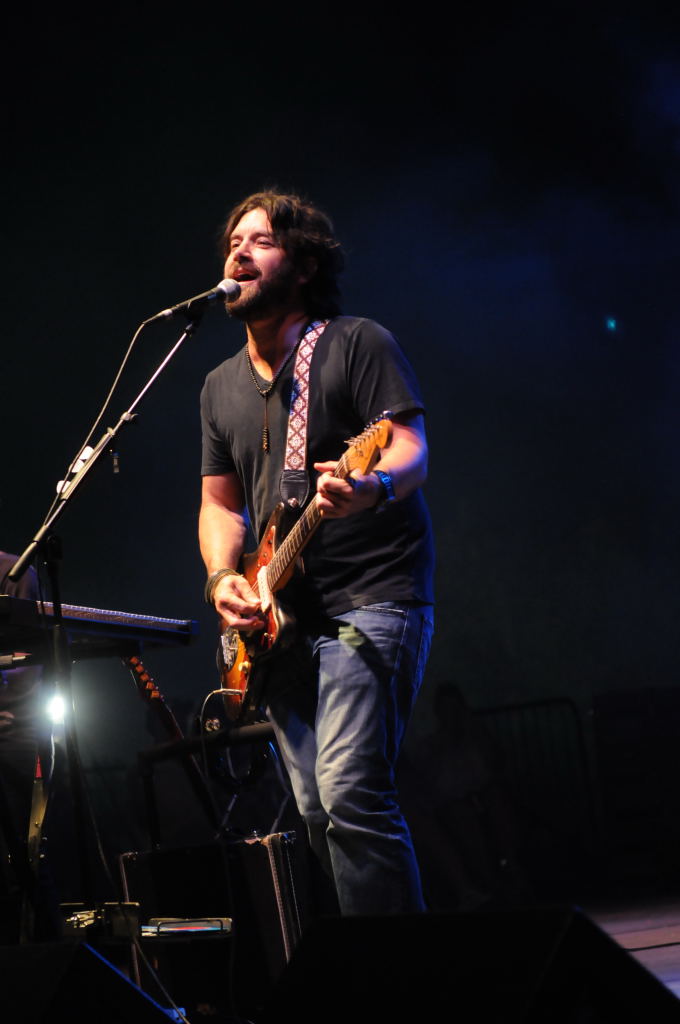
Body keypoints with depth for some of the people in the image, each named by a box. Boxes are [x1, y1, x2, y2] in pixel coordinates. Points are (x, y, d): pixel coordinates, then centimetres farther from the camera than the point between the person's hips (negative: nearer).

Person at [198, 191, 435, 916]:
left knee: (349, 795, -21)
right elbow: (220, 502, 22)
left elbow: (411, 450, -11)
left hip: (371, 602, -7)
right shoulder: (222, 387, 18)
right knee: (318, 818, 6)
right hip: (282, 623, 7)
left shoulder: (357, 344, -1)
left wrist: (372, 488, -34)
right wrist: (222, 579, 2)